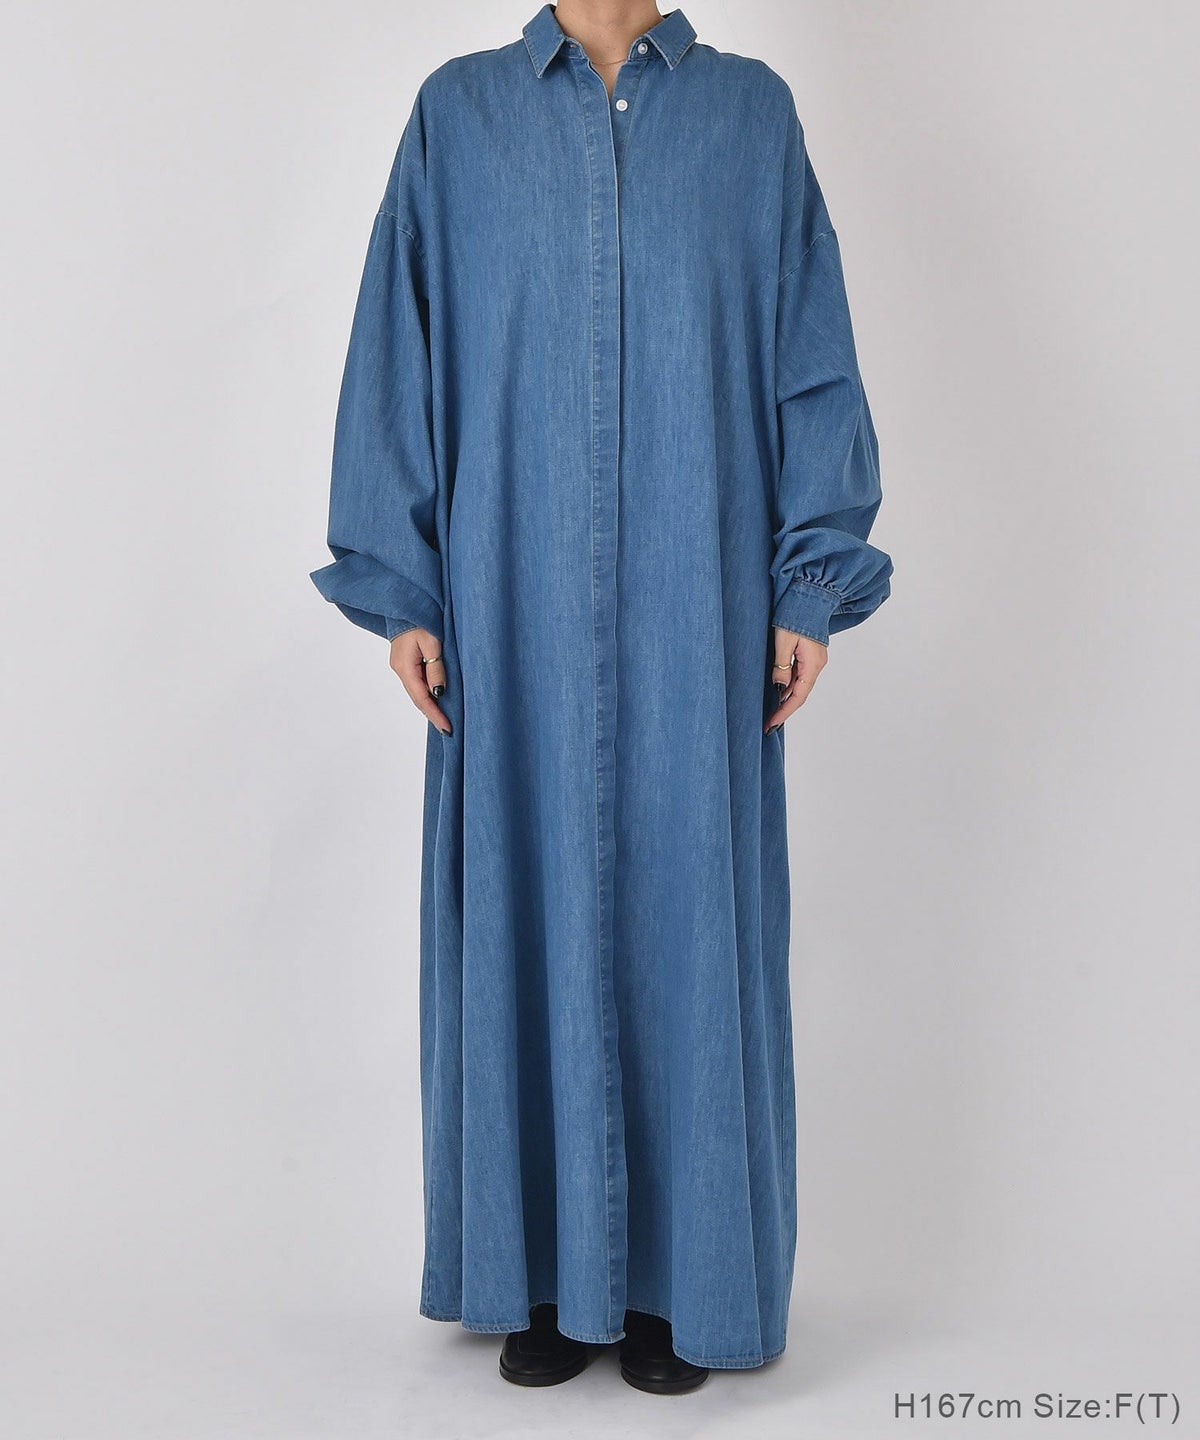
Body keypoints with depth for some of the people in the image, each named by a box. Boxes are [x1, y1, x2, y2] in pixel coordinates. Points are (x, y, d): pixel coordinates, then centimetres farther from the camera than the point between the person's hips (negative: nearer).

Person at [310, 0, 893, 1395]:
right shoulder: (456, 114, 10)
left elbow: (812, 360, 6)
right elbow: (396, 363, 6)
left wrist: (810, 586, -2)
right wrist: (402, 594, -1)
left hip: (694, 608, 0)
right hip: (516, 610, 0)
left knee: (689, 916, 3)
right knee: (526, 912, 4)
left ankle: (680, 1275, 18)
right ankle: (548, 1275, 19)